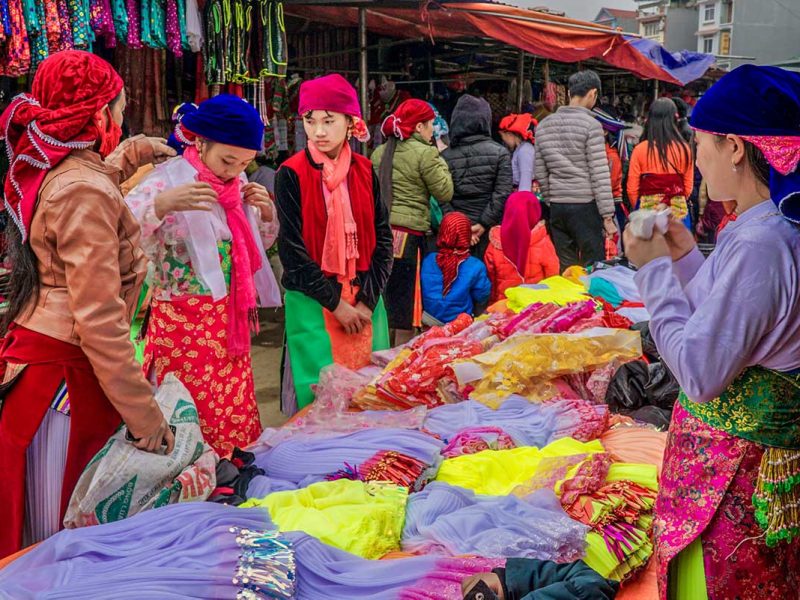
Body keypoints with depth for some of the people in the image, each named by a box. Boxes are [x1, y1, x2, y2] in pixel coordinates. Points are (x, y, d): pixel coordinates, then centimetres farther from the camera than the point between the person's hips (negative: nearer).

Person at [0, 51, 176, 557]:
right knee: (58, 537, 2)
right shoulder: (85, 194, -17)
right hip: (65, 369, -9)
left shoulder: (50, 173, 11)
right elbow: (98, 319, -22)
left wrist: (129, 155, 37)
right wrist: (144, 415, -19)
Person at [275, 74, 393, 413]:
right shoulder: (292, 175, -6)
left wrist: (367, 298, -5)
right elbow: (292, 249, -9)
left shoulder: (364, 171, 5)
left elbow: (382, 237, 5)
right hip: (312, 302, -3)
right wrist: (335, 303, -10)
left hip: (363, 299, 4)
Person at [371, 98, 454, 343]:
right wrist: (441, 162, 7)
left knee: (383, 303, 14)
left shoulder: (379, 153, 12)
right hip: (409, 234, -6)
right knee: (404, 309, 2)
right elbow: (445, 193, -3)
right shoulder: (425, 153, -6)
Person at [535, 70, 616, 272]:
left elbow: (540, 172, 11)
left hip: (557, 208, 5)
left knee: (566, 268, 10)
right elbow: (600, 174, -10)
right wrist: (608, 215, -8)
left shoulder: (544, 125, 9)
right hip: (585, 205, -5)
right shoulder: (590, 125, -8)